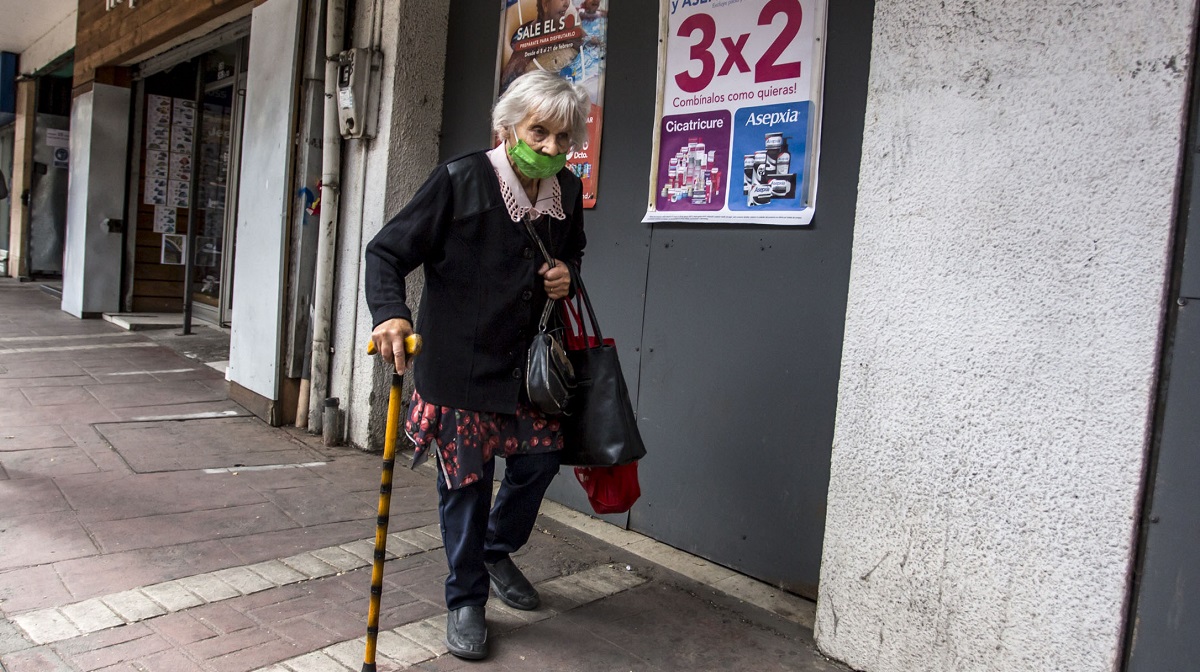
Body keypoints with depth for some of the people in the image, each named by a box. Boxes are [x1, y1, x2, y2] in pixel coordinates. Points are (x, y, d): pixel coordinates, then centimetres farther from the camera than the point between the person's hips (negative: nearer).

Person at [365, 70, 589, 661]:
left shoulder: (568, 191, 0)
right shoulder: (460, 181, -17)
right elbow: (387, 252, -14)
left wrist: (567, 273, -3)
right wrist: (391, 314, -32)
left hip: (528, 362, 5)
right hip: (458, 364, -5)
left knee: (539, 460, 12)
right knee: (467, 483, 4)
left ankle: (497, 550, 43)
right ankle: (466, 601, 26)